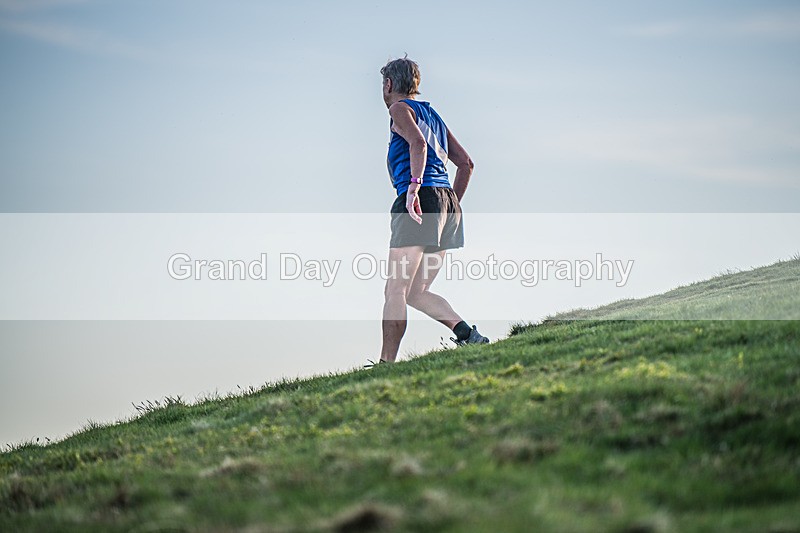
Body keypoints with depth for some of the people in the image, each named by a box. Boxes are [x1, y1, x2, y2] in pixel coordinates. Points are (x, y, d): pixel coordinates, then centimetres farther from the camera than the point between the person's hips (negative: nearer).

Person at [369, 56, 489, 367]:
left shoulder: (400, 108, 4)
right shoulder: (432, 115, 27)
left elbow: (417, 143, -17)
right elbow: (466, 163, 26)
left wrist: (414, 186, -23)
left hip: (421, 200, -8)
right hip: (448, 203, 8)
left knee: (395, 291, -8)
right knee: (416, 293, 10)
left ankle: (386, 365, -12)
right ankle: (467, 334, -8)